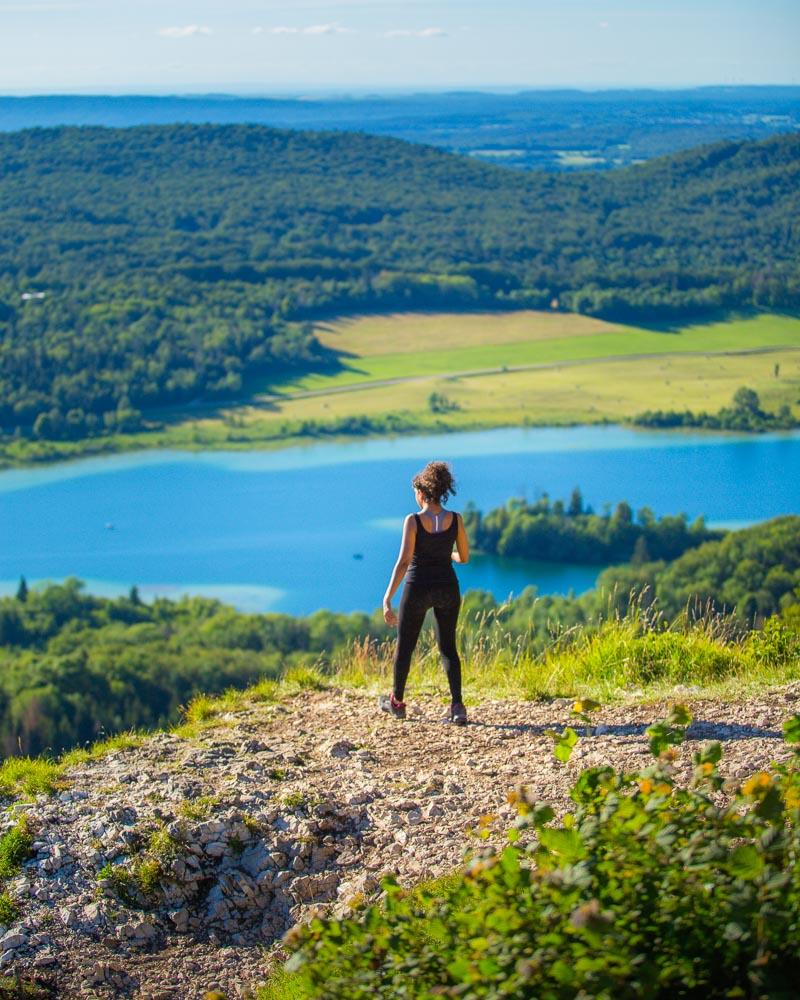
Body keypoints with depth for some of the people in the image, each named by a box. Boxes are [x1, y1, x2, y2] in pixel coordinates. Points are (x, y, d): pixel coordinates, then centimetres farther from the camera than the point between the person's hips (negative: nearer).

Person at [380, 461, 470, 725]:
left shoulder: (413, 520, -13)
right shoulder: (455, 519, -4)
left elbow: (403, 561, -19)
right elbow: (464, 557, 7)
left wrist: (387, 598, -19)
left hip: (418, 588, -3)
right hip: (447, 588, 3)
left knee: (404, 646, 16)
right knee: (448, 647, 12)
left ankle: (397, 702, 32)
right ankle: (457, 705, -5)